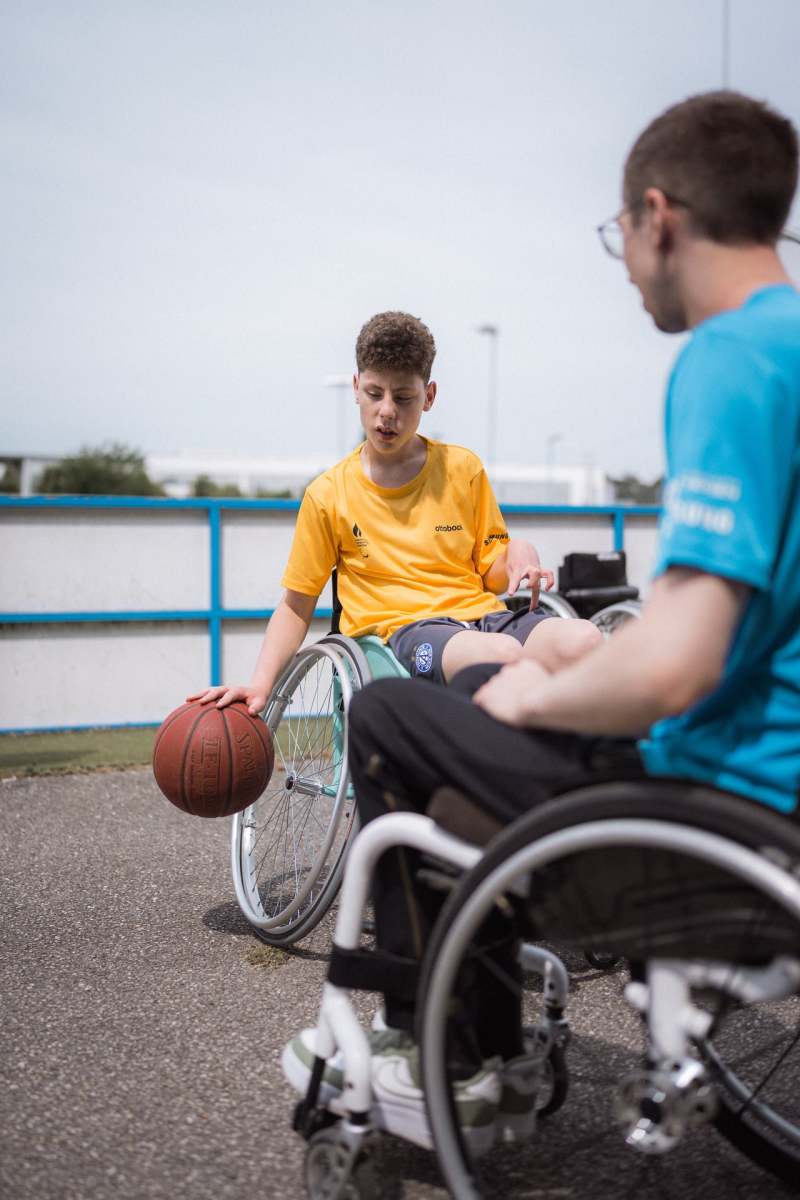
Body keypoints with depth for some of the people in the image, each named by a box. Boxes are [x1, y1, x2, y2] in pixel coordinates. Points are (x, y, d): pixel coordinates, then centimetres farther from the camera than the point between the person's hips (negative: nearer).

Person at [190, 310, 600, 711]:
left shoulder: (464, 469, 12)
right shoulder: (327, 494, 7)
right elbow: (296, 606, 13)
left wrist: (518, 553, -7)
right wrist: (261, 684, -3)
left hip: (481, 618, 3)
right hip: (401, 630, -3)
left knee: (582, 639, -32)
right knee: (500, 653, -39)